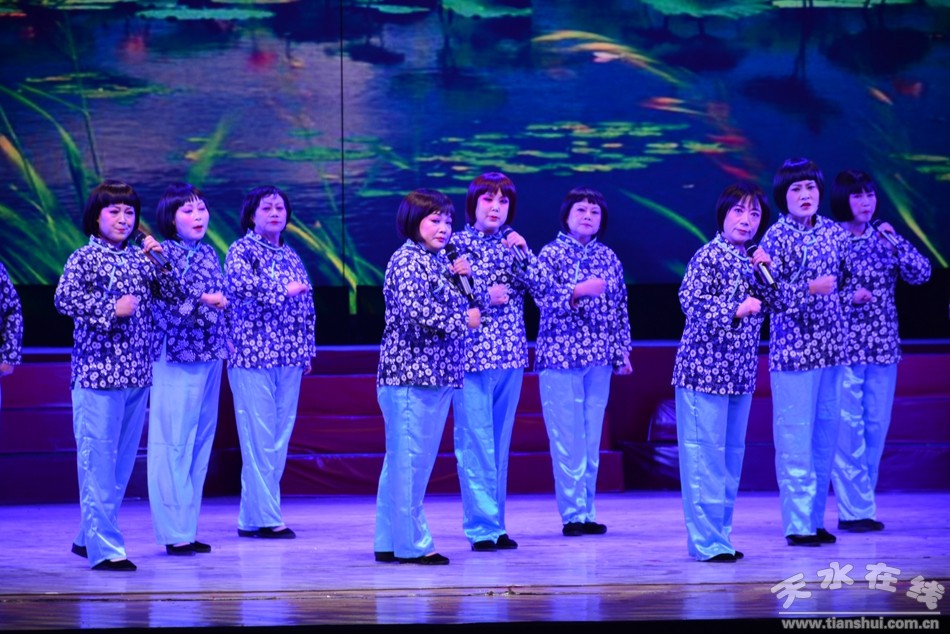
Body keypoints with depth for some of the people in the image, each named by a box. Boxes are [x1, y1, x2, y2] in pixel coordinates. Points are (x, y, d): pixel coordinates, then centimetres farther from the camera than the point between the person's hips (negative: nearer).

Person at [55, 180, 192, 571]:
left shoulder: (140, 258, 13)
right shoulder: (84, 258, -3)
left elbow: (177, 296, 11)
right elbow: (63, 298, -17)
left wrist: (160, 261, -2)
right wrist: (111, 309, -17)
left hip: (137, 374, 6)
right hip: (97, 373, -6)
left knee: (123, 461, 11)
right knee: (98, 461, -7)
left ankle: (90, 538, 23)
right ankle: (103, 549, -5)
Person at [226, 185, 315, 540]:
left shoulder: (291, 256, 18)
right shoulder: (242, 250, -1)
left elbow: (306, 305, 22)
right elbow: (239, 285, -20)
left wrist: (307, 350, 17)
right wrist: (283, 289, -13)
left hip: (289, 359, 7)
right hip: (253, 355, -7)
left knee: (279, 439, 5)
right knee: (260, 440, -8)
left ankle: (251, 517, 11)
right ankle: (265, 518, -6)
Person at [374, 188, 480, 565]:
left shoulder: (438, 261, 18)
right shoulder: (406, 260, -9)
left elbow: (452, 304, 25)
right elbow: (415, 310, -22)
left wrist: (458, 277, 10)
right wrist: (463, 320, -11)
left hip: (438, 375, 10)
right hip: (410, 373, -10)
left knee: (404, 461, 13)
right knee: (408, 459, -6)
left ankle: (389, 542, 18)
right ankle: (410, 543, -4)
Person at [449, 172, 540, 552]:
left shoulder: (511, 244, 11)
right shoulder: (457, 244, -2)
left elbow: (538, 285, 2)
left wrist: (521, 252, -11)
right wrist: (484, 297, -13)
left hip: (510, 354, 5)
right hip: (471, 353, -5)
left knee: (500, 442, 10)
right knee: (476, 443, -6)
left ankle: (495, 524, 15)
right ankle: (482, 527, -3)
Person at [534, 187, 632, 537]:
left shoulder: (608, 258, 11)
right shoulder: (550, 254, -1)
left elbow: (620, 308, 15)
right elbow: (543, 298, -12)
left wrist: (622, 350, 13)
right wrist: (578, 291, -26)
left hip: (599, 359, 5)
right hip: (560, 355, -4)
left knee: (592, 438, 6)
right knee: (567, 439, -6)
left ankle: (587, 512, 11)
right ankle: (574, 513, -2)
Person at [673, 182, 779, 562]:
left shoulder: (751, 261, 13)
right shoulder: (709, 256, -8)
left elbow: (774, 304, 13)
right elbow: (692, 302, -18)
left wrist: (764, 271, -1)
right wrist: (735, 310, -26)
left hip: (740, 372, 8)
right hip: (705, 367, -8)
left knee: (732, 454, 11)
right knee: (705, 454, -7)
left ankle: (720, 534, 18)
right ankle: (706, 541, -5)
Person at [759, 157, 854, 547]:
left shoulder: (833, 232, 9)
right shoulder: (777, 237, -7)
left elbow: (848, 279, 23)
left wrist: (847, 295, 7)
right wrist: (810, 289, -19)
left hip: (831, 346, 6)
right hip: (793, 349, -6)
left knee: (825, 435, 9)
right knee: (795, 440, -5)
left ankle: (815, 520, 17)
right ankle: (797, 525, 1)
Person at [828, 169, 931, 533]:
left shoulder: (884, 239, 9)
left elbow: (922, 274, -1)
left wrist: (895, 243, -12)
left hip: (883, 346, 5)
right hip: (842, 348, -5)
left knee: (875, 428, 6)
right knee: (848, 430, -6)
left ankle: (858, 505, 15)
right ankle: (855, 510, 0)